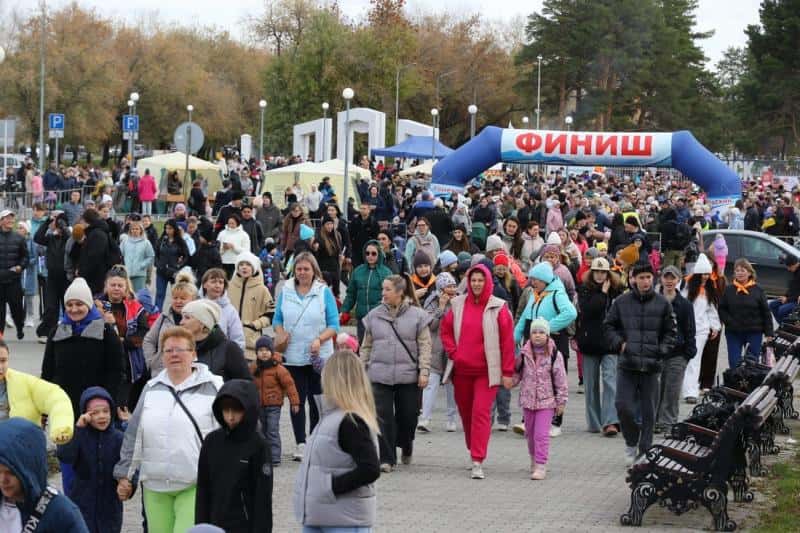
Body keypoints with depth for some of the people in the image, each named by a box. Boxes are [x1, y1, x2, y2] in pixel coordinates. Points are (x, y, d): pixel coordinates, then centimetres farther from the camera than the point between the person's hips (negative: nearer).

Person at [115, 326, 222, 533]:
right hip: (154, 486, 5)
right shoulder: (152, 388, 13)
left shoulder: (213, 387, 0)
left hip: (196, 486, -5)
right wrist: (124, 475, 13)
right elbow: (133, 436, 16)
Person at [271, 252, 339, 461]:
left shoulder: (324, 292, 0)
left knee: (317, 401, 2)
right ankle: (300, 444, 5)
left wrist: (320, 339, -16)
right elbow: (277, 320, 14)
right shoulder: (286, 291, 7)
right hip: (293, 356, 2)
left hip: (319, 357, -2)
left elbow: (334, 324, 0)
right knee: (297, 400, 0)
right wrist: (281, 333, -7)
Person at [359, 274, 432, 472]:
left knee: (407, 416, 7)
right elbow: (366, 346, 14)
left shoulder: (417, 315, 0)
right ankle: (387, 459, -1)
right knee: (383, 418, -6)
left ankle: (406, 447, 36)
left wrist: (424, 371, -7)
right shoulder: (374, 315, 8)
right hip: (380, 376, 2)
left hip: (408, 375, -2)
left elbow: (424, 345, 0)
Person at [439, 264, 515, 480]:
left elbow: (507, 341, -5)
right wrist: (453, 352, 0)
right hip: (461, 369, 4)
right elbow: (445, 330, 15)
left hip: (486, 371, -4)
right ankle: (474, 452, 30)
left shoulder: (498, 308, -4)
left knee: (481, 413, -12)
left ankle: (478, 462, -14)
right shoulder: (458, 305, 5)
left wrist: (507, 372, -7)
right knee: (466, 412, 12)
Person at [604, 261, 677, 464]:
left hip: (651, 365, 0)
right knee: (623, 406, -7)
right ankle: (631, 441, 19)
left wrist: (662, 350, -1)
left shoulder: (662, 304, 4)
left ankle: (645, 452, 13)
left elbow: (670, 331, 12)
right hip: (627, 365, 0)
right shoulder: (621, 302, 3)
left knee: (648, 411, 3)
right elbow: (609, 325, 13)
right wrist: (619, 343, -1)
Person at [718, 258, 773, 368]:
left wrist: (769, 333, -3)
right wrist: (729, 321, -12)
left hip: (754, 333, -1)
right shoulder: (728, 290, 2)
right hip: (733, 333, 1)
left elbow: (766, 312, 0)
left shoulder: (758, 290, -1)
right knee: (734, 363, 0)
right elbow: (721, 309, 5)